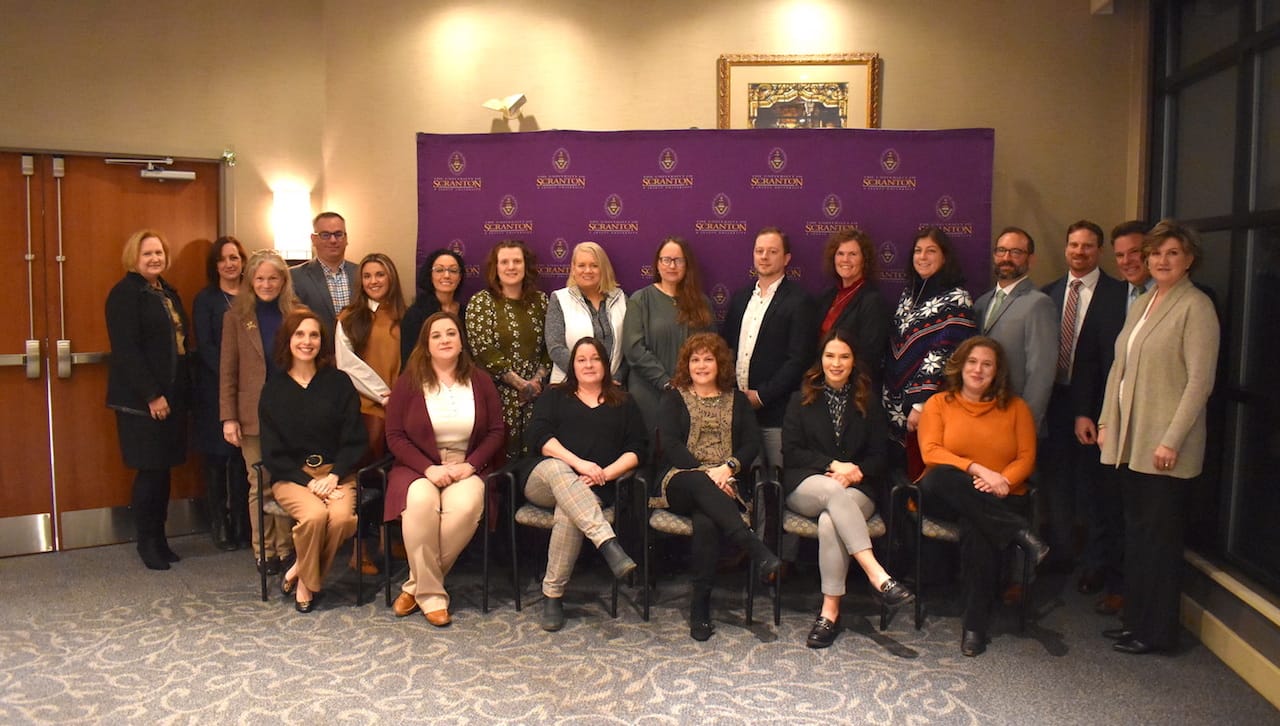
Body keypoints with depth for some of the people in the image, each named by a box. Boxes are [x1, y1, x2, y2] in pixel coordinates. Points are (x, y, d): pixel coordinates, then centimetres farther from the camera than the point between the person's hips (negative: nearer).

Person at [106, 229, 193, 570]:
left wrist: (183, 391, 11)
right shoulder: (125, 294, -8)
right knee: (150, 469, -2)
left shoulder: (167, 293, 16)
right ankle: (146, 542, 12)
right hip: (142, 399, -7)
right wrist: (152, 395, -18)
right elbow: (126, 350, -16)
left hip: (171, 397, 7)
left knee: (163, 468, 10)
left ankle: (159, 537, 20)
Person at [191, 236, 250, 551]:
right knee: (217, 456, 2)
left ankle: (243, 523, 13)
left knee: (244, 455, 3)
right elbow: (205, 345, -4)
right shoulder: (206, 299, 4)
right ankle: (220, 525, 11)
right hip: (216, 388, -2)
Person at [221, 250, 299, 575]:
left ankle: (286, 548, 16)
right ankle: (264, 552, 16)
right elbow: (227, 371, 2)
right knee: (260, 485, 4)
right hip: (254, 415, 0)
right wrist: (228, 417, -4)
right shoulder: (237, 316, 3)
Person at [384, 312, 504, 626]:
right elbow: (394, 435, -1)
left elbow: (496, 432, 6)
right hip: (419, 468, 0)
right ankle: (431, 595, -20)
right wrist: (429, 468, -14)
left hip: (467, 469, 1)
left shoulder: (480, 382, 8)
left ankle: (417, 586, -15)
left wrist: (471, 464, -11)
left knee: (465, 506, -33)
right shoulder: (408, 382, 5)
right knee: (421, 502, -35)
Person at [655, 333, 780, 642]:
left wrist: (728, 467, -13)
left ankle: (701, 606, -30)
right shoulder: (674, 397, 15)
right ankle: (757, 550, -46)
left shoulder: (736, 399, 20)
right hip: (680, 480, -1)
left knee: (706, 521, -35)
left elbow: (752, 442, 8)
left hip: (724, 482, 1)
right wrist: (705, 472, -15)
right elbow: (669, 444, -1)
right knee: (700, 485, -40)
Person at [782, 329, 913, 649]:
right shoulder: (801, 400, 15)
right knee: (833, 490, -38)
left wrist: (857, 470, -12)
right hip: (806, 486, 0)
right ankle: (877, 575, -47)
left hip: (858, 489, 0)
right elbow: (791, 451, 4)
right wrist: (833, 466, -10)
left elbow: (879, 455, 10)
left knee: (830, 521, -35)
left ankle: (831, 610, -32)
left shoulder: (869, 403, 17)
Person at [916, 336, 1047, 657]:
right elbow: (931, 452, -4)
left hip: (998, 500, 0)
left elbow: (1027, 458, 6)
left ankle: (976, 626, -26)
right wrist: (976, 469, -18)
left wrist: (1003, 480, -16)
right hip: (946, 498, 0)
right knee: (940, 477, -37)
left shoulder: (1015, 407, 15)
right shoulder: (938, 404, 10)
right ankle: (1019, 532, -34)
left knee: (974, 529, -36)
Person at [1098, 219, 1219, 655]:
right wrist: (1106, 421, 11)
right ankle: (1135, 619, 24)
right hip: (1129, 440, 7)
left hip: (1164, 445, -7)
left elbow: (1200, 381, -14)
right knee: (1135, 532, 13)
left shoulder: (1196, 307, -9)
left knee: (1160, 536, 2)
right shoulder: (1141, 303, 14)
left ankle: (1157, 631, 14)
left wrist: (1172, 441, -17)